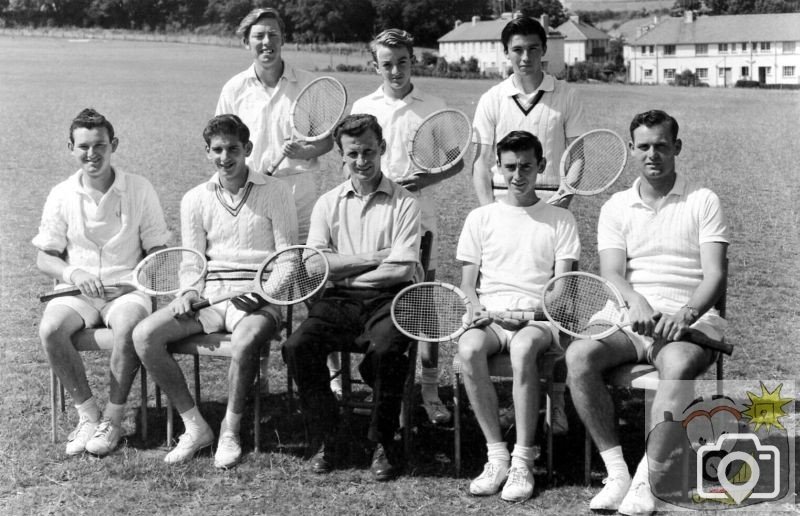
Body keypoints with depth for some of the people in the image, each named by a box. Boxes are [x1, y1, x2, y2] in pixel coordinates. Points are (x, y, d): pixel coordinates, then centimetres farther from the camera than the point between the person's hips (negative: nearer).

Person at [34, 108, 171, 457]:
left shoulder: (139, 189, 2)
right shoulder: (61, 196, 5)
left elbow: (157, 250, 5)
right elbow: (44, 258, 7)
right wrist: (72, 274, -14)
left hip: (127, 289, -2)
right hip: (76, 291, 2)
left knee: (128, 327, -35)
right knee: (50, 329, -30)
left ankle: (113, 419, -18)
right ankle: (87, 413, -14)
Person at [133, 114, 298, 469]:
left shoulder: (274, 192, 3)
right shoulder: (195, 199, 12)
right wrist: (189, 292, -8)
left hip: (258, 296, -4)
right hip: (208, 293, 4)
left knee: (246, 339, -38)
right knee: (143, 336, -18)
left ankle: (230, 432, -16)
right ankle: (195, 426, -10)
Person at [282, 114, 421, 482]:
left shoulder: (404, 204, 4)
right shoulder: (328, 204, 13)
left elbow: (403, 269, -8)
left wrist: (344, 268, -4)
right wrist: (374, 258, -7)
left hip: (388, 299, -3)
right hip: (339, 302, 3)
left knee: (385, 350, -33)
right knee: (298, 346, -24)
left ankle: (383, 444, -11)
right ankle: (323, 440, -8)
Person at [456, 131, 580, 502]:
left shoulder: (560, 221, 14)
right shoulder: (480, 218, 18)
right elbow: (467, 284, 14)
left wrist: (535, 310, -14)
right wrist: (479, 312, -8)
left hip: (538, 317, -2)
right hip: (489, 316, 2)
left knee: (523, 347, -38)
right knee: (468, 348, -33)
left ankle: (522, 461, -32)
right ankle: (497, 454, -24)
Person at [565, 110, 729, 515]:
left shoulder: (703, 201, 7)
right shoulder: (615, 207, 14)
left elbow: (714, 275, -3)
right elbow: (612, 273, 0)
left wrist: (686, 314, -23)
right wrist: (637, 303, -23)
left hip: (689, 322, -2)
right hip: (629, 319, 3)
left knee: (677, 364, -37)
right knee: (578, 356, -27)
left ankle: (646, 481, -30)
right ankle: (616, 473, -23)